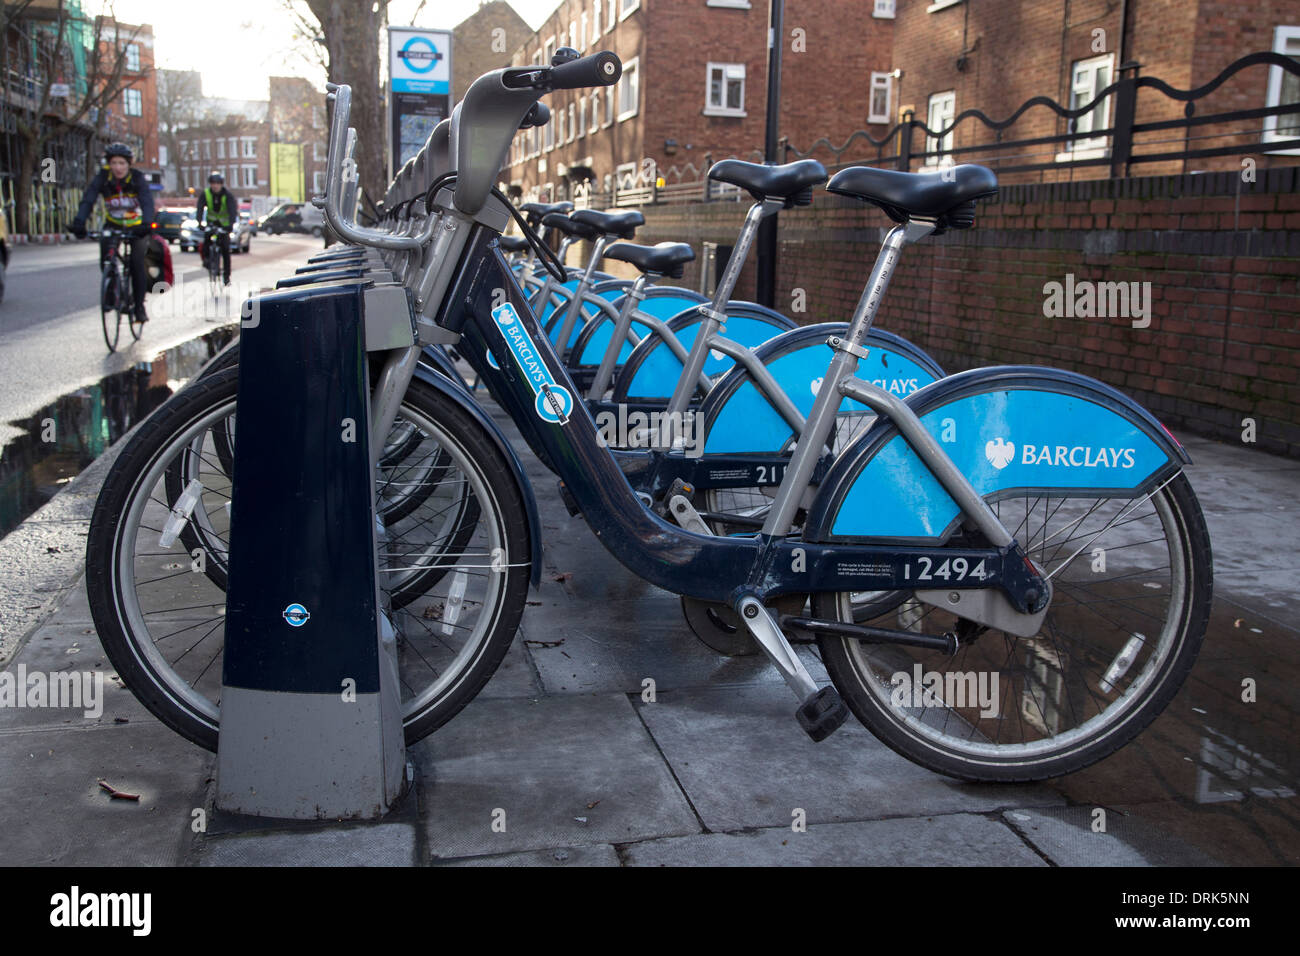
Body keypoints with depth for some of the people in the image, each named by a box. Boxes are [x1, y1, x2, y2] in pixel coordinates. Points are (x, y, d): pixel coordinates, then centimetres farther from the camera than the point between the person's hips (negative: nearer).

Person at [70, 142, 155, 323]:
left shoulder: (137, 178, -19)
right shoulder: (102, 177, -15)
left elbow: (147, 202, -32)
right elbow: (88, 200, -25)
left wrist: (147, 223, -51)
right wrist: (79, 222, -42)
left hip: (136, 226, -2)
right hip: (112, 225, 2)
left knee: (137, 264, -14)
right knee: (106, 260, -19)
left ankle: (139, 306, -3)